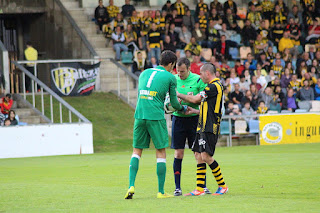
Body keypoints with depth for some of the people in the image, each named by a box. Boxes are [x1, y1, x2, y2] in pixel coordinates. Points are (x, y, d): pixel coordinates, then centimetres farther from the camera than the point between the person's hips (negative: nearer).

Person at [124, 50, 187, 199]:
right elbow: (174, 103, 6)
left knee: (137, 151, 12)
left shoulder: (144, 73, 17)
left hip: (139, 115, 4)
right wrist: (183, 108, 29)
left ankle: (131, 186, -2)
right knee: (161, 152, 5)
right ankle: (161, 191, 4)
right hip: (156, 117, -4)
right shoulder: (170, 77, 3)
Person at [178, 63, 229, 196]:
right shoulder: (214, 87, 20)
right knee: (199, 156, 5)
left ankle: (222, 186, -4)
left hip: (209, 129, -10)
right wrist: (194, 111, 17)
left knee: (206, 156, -14)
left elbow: (195, 99, -11)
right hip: (203, 128, 10)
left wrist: (178, 95, 2)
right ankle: (199, 189, 5)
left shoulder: (214, 86, -12)